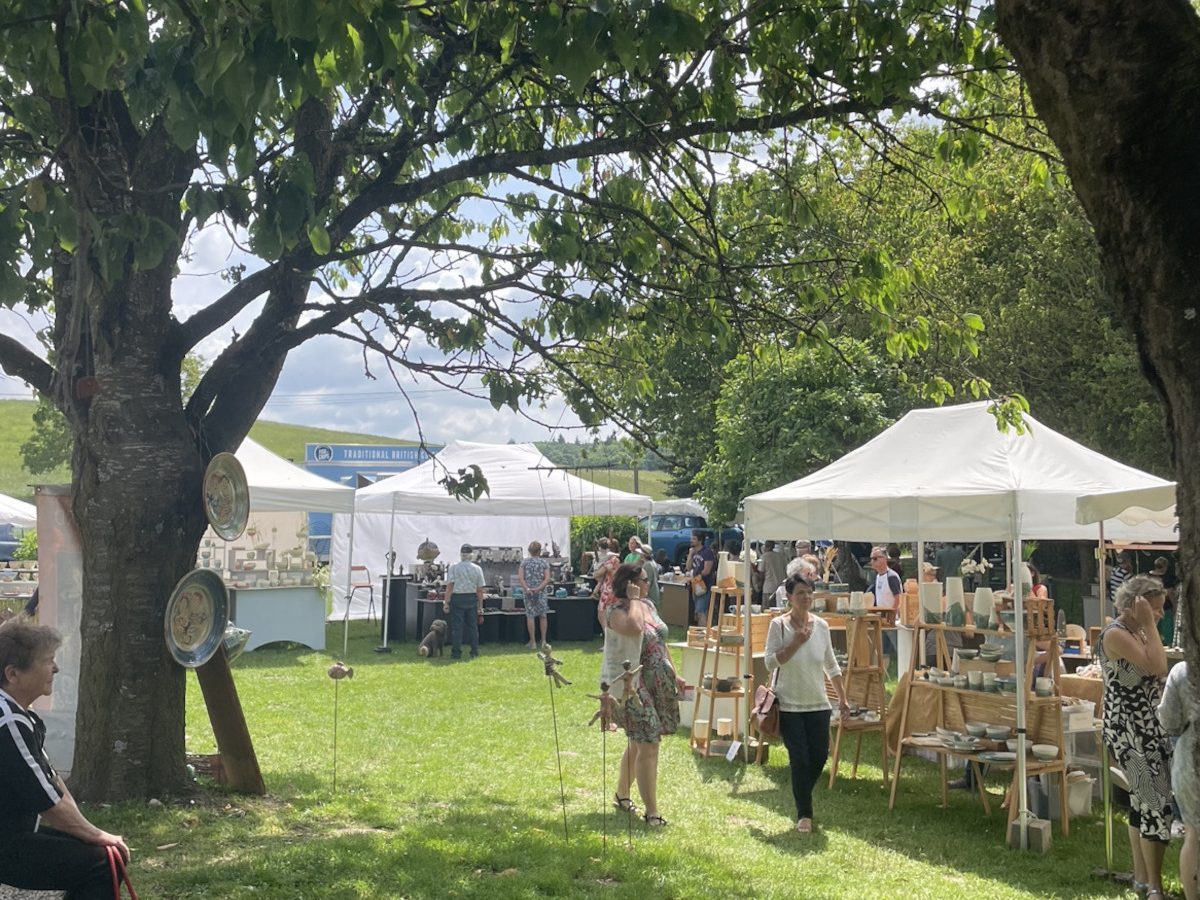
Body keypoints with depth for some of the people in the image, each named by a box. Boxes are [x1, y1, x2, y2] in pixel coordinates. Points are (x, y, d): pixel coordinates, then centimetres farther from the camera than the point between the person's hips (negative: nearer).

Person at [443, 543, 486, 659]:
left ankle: (456, 653, 2)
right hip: (472, 599, 2)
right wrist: (480, 606, 11)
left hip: (457, 598, -2)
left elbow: (449, 586, -9)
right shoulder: (477, 569, 4)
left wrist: (446, 602, -6)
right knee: (472, 626, 10)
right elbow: (480, 589, 5)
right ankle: (474, 652, 11)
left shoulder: (453, 568, -3)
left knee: (457, 626, 2)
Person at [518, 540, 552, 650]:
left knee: (530, 616, 3)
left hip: (528, 593, 0)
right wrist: (538, 589, -12)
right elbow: (547, 579, -10)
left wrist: (527, 589, -14)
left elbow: (520, 577, -9)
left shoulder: (525, 561, 1)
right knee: (543, 616, 11)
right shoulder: (544, 562, 0)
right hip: (541, 592, 0)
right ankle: (543, 641, 10)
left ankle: (533, 642, 3)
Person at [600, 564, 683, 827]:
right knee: (648, 745, -10)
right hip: (634, 685, -8)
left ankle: (621, 794, 35)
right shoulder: (616, 611, -14)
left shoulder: (648, 605, 11)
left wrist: (674, 674, 17)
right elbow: (635, 628, -37)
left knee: (639, 741, 17)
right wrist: (633, 600, -22)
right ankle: (651, 812, -4)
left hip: (659, 683, 8)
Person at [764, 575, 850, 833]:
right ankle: (804, 814, 9)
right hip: (790, 705, -4)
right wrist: (796, 643, -21)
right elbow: (770, 662, -15)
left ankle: (802, 795, 35)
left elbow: (831, 665, 13)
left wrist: (842, 698, 12)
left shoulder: (821, 625, 3)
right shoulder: (779, 625, -9)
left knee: (820, 756, 7)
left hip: (818, 705, 4)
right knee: (800, 759, -5)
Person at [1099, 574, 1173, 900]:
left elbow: (1155, 672, 9)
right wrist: (1149, 625, -20)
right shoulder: (1115, 634, -17)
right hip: (1128, 729, -9)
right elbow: (1157, 667, -25)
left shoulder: (1136, 631, 11)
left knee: (1142, 801, 15)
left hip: (1147, 727, 9)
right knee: (1159, 803, -10)